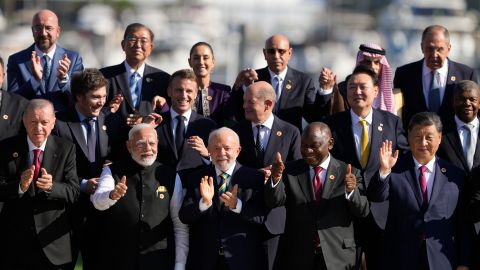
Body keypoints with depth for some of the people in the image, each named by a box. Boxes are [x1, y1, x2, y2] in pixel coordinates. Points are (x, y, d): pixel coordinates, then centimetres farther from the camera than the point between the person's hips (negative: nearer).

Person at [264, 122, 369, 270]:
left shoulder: (348, 173, -1)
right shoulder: (290, 170, 3)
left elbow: (362, 211, -8)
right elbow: (274, 201, -8)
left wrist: (352, 191, -27)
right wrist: (276, 179, -27)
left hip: (337, 257, -1)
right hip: (298, 257, 1)